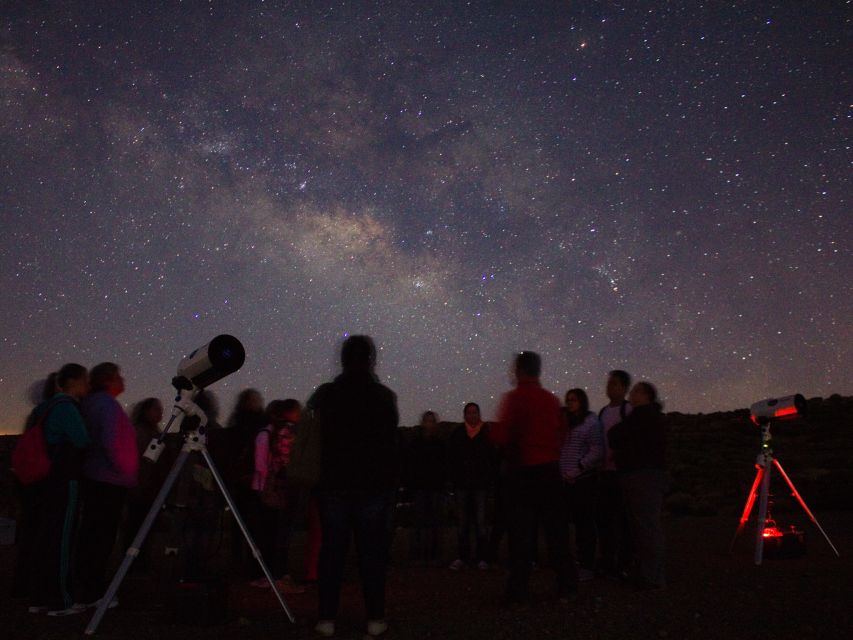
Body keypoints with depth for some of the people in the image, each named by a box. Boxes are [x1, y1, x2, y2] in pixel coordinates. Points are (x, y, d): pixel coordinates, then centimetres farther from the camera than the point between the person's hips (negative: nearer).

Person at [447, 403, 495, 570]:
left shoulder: (487, 434, 4)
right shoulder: (457, 434, 7)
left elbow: (492, 459, 2)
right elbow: (451, 460, 6)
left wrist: (490, 480, -5)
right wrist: (454, 479, -1)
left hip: (481, 484, -1)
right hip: (461, 484, 2)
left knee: (480, 521, -1)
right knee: (463, 522, 7)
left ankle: (481, 557, 6)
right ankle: (462, 556, 14)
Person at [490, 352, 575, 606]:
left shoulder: (514, 398, -11)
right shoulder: (552, 399, 6)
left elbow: (502, 436, -15)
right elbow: (562, 433, 12)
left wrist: (494, 430, 6)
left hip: (523, 471, -4)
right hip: (550, 469, 4)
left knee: (521, 532, 2)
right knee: (556, 528, 12)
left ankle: (518, 593, 4)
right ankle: (565, 587, 16)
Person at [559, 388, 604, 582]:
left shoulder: (590, 420, -2)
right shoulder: (567, 423, 17)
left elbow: (597, 451, -9)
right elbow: (560, 451, 19)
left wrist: (577, 470, -12)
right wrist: (562, 472, 6)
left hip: (585, 480, -6)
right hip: (568, 481, 6)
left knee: (585, 523, -3)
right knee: (577, 522, 8)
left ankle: (587, 566, 3)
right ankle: (580, 562, 16)